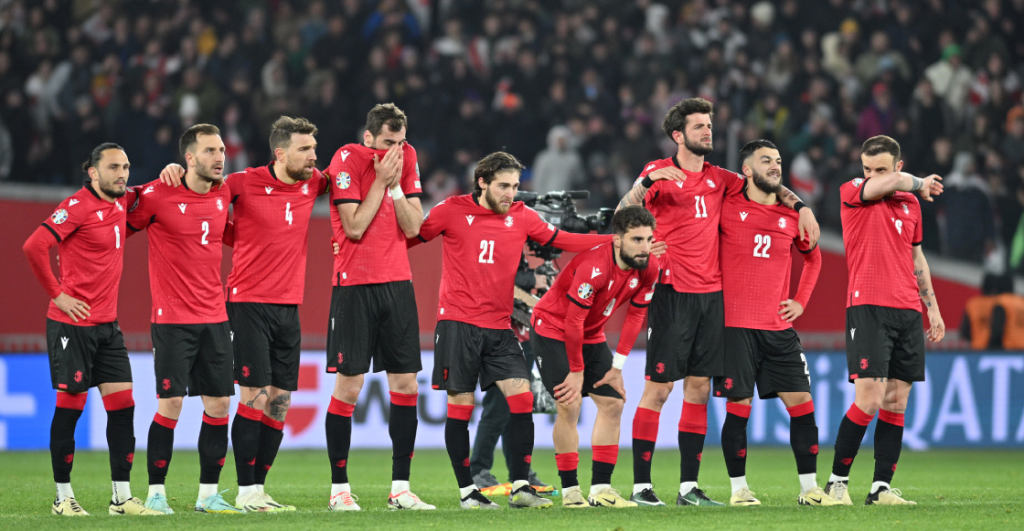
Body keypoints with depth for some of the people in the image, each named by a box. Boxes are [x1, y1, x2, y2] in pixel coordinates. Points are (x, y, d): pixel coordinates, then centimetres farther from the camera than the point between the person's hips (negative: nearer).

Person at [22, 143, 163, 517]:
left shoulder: (120, 203, 9)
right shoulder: (78, 206, -13)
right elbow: (34, 247, -22)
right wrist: (57, 295, -16)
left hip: (107, 325, 7)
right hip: (73, 324, -7)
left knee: (123, 404, 2)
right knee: (70, 407, -1)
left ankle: (122, 497, 6)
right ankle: (63, 497, 7)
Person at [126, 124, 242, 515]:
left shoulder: (223, 195, 7)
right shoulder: (158, 195, -9)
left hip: (215, 318, 6)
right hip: (172, 318, -6)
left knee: (219, 404, 3)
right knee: (170, 405, -7)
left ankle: (209, 494, 11)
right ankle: (156, 494, 3)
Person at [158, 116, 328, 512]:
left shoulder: (311, 184, 6)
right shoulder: (245, 184, -8)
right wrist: (176, 171, -14)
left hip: (289, 308, 6)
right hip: (249, 302, -6)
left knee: (280, 402, 4)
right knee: (255, 396, -10)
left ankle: (258, 488, 10)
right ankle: (245, 491, -5)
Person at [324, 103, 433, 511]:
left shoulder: (407, 157, 6)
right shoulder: (347, 160, -8)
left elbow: (413, 226, 2)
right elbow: (354, 227, -14)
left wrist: (396, 183, -9)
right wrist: (381, 180, -14)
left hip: (397, 282, 5)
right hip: (354, 283, -5)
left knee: (406, 383, 2)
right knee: (348, 385, -5)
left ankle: (400, 488, 7)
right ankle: (339, 488, 2)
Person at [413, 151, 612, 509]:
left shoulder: (521, 217, 7)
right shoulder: (453, 211, -3)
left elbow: (560, 240, 12)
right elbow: (413, 236, 4)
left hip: (499, 326, 4)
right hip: (458, 322, -4)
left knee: (522, 399, -8)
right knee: (460, 407, -2)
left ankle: (520, 487, -3)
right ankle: (467, 491, 7)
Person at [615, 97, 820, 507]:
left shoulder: (718, 179, 14)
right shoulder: (660, 173, -2)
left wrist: (800, 206, 11)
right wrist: (645, 183, -28)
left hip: (712, 294, 6)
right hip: (672, 292, -6)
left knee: (699, 388, 6)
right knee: (657, 387, -7)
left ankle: (688, 486, 9)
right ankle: (641, 485, -4)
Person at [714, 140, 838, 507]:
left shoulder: (792, 215, 10)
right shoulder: (728, 208, -2)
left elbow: (812, 258, 27)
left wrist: (801, 301, 16)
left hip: (779, 327, 4)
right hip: (736, 325, -4)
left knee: (801, 402, -1)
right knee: (738, 407, -4)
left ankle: (809, 488, 5)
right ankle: (738, 488, 7)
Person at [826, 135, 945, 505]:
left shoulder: (911, 204, 15)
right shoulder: (852, 193, -1)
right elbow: (892, 184, -18)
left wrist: (932, 307, 22)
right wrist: (919, 184, 1)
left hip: (907, 311, 6)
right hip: (867, 305, -6)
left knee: (896, 403, 2)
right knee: (869, 400, -13)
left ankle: (882, 488, 5)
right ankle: (837, 482, -2)